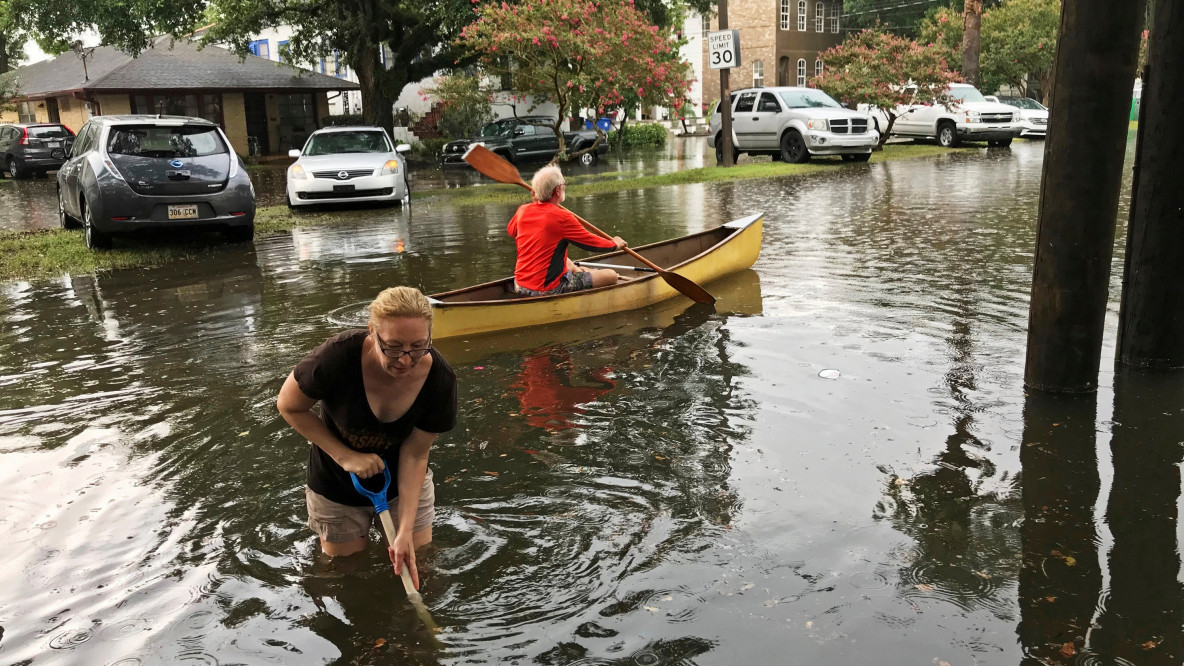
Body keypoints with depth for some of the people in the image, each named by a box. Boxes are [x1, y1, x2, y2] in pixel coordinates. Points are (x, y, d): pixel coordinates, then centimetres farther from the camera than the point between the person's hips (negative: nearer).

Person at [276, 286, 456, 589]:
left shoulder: (440, 378, -28)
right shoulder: (338, 357, -35)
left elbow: (415, 455, -20)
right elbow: (289, 406, -16)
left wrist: (405, 531, -25)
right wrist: (345, 456, -23)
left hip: (404, 481, 2)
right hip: (338, 486, -1)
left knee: (420, 565, 11)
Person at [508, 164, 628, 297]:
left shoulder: (522, 211, -1)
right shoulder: (562, 217, -18)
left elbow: (511, 230, 23)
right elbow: (592, 242, -6)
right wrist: (615, 244, 14)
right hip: (549, 290, -8)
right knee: (611, 276, -1)